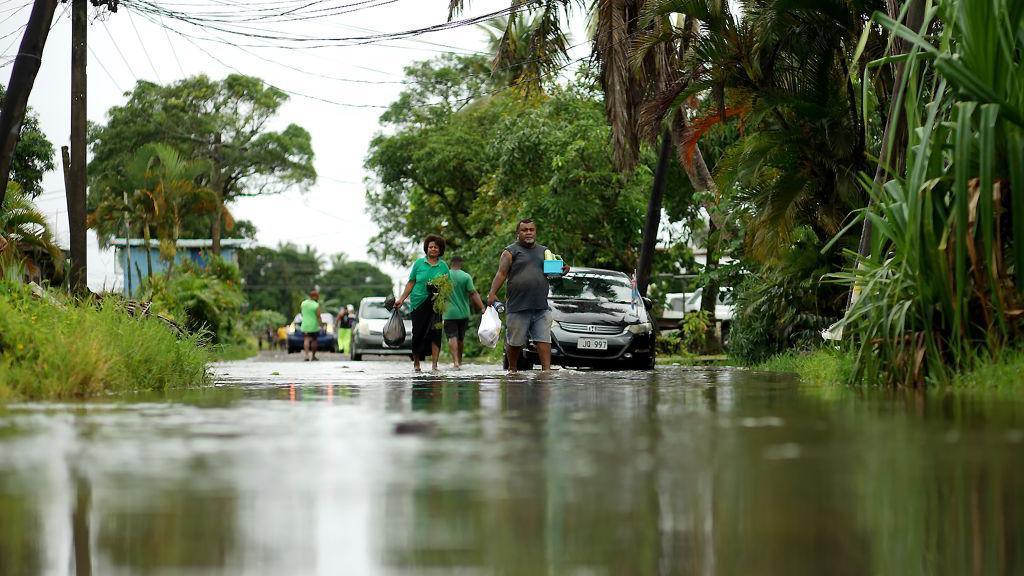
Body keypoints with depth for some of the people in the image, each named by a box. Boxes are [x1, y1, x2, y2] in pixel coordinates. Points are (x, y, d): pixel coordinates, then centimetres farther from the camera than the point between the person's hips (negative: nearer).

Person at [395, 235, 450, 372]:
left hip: (435, 304, 0)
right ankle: (416, 363, 18)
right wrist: (402, 299, 4)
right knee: (418, 333, 1)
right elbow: (411, 283, 9)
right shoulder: (419, 263, 6)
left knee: (435, 332, -10)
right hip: (418, 303, 0)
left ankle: (434, 364, -11)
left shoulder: (443, 266, 7)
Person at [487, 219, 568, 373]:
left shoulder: (544, 251, 18)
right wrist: (492, 293, -19)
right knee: (515, 342, 2)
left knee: (544, 340, -8)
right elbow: (501, 274, -5)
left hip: (541, 308, 4)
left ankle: (546, 369, -12)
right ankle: (512, 370, 18)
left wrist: (561, 271, 0)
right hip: (517, 307, -3)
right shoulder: (511, 251, 3)